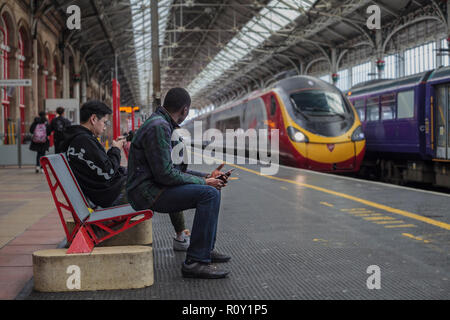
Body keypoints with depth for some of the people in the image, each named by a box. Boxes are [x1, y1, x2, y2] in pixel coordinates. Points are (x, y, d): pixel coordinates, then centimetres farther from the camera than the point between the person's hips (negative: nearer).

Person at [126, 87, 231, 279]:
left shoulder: (164, 125, 16)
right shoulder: (158, 127, -18)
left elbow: (174, 169, 20)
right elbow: (165, 174, -22)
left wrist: (207, 176, 12)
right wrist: (203, 182, -12)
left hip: (155, 187, 11)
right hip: (147, 193, -11)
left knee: (212, 190, 16)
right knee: (209, 194, -22)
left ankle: (206, 249, 23)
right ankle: (196, 261, -22)